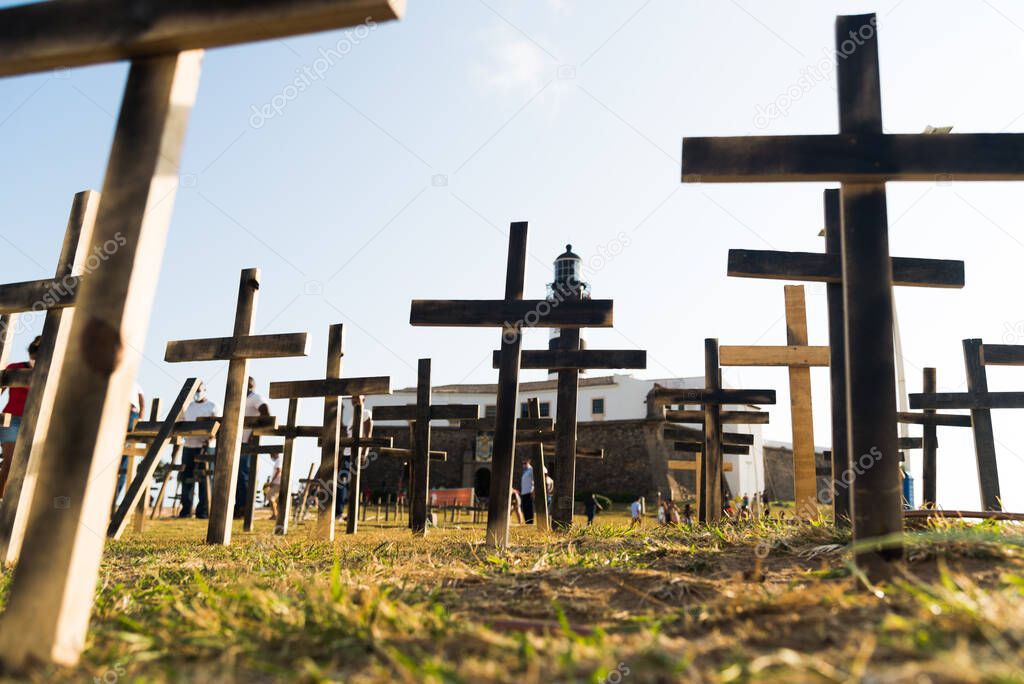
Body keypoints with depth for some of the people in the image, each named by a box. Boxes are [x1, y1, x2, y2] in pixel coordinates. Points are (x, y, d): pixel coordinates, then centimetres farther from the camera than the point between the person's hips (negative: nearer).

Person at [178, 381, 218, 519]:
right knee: (186, 478, 4)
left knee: (204, 479, -4)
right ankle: (186, 510, 11)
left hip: (205, 447, -5)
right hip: (188, 446, 5)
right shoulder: (188, 407, 17)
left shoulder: (212, 407, 1)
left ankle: (203, 511, 0)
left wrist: (210, 439, -22)